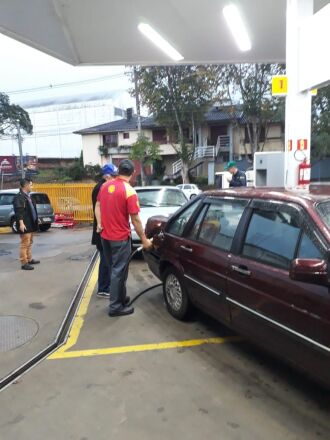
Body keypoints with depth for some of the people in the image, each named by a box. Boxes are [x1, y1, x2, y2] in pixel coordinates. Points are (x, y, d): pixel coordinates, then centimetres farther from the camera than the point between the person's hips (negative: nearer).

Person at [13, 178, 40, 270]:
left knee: (30, 243, 18)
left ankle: (29, 259, 30)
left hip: (30, 224, 10)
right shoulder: (19, 197, -14)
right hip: (24, 225, -10)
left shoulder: (28, 196, 16)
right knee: (25, 244, -7)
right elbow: (18, 212, -21)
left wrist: (36, 220, 23)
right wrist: (21, 223, -27)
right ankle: (24, 263, -2)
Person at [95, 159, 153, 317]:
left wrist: (99, 224, 7)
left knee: (114, 269, 18)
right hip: (120, 238, -7)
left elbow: (97, 206, 10)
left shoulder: (105, 185, 4)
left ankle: (120, 297, 33)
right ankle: (115, 306, 10)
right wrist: (144, 240, -8)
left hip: (105, 236, 7)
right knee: (119, 271, 3)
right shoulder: (129, 192, -18)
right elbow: (135, 220, -16)